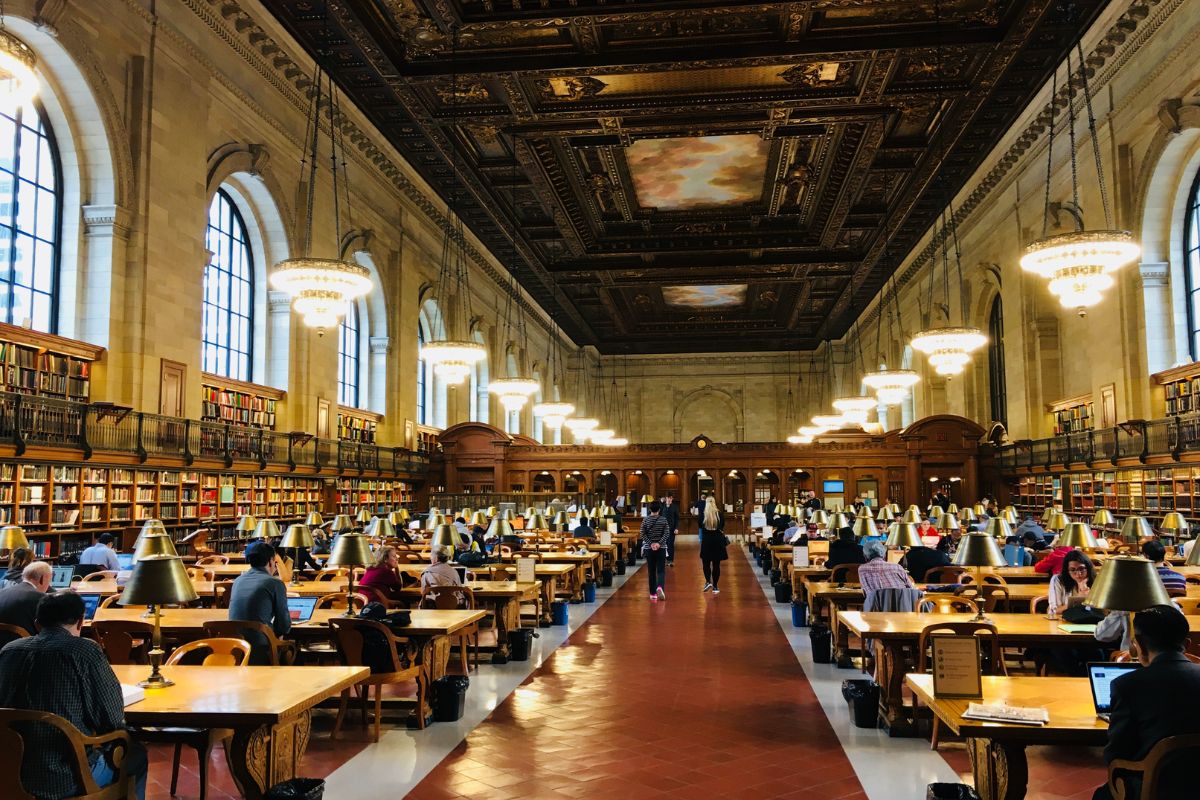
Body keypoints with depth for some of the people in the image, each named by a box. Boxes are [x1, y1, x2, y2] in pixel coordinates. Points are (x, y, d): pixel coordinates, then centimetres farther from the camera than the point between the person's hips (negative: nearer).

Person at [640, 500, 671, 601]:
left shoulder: (645, 520, -2)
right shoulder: (663, 520, -3)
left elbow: (643, 535, -6)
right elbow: (667, 534, -9)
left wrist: (651, 544, -7)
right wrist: (659, 543, -12)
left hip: (649, 548, 1)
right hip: (661, 548, -1)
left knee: (651, 571, 9)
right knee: (661, 570, 0)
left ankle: (653, 593, 11)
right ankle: (660, 587, -25)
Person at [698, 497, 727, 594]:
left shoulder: (702, 516, -8)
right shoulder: (720, 515, -6)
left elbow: (700, 528, 3)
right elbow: (722, 528, 4)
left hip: (706, 541, -1)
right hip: (718, 540, 1)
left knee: (706, 563, 11)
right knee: (716, 564, 6)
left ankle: (708, 581, -9)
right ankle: (715, 586, 9)